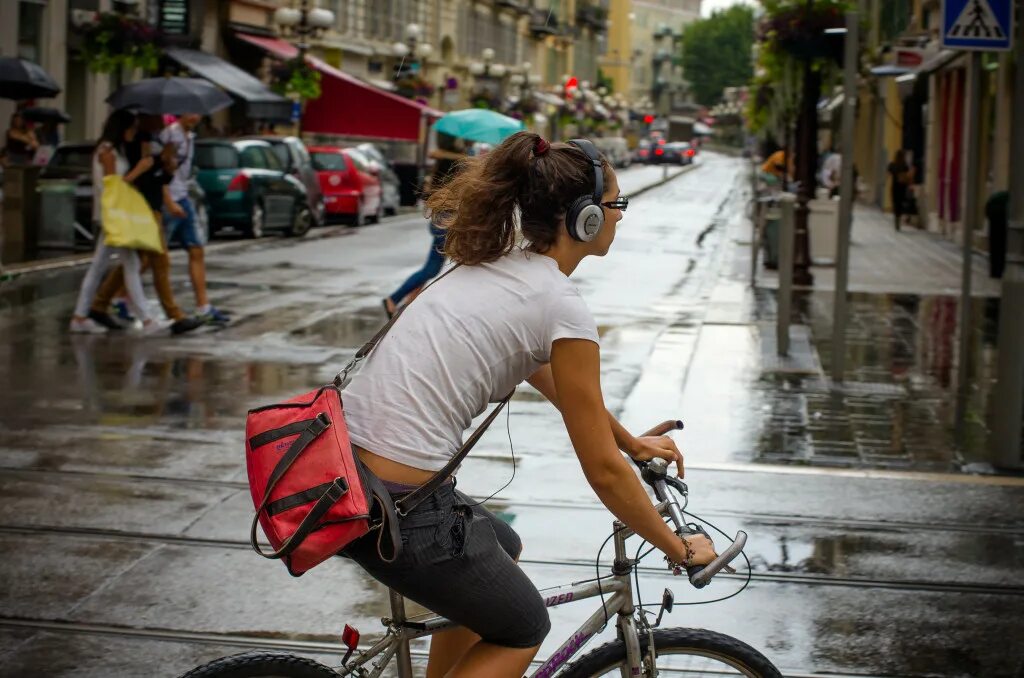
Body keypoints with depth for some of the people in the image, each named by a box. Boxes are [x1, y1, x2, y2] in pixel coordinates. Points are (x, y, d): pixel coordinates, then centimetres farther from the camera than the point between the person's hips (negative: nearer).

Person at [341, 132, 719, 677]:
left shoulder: (492, 265, 13)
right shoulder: (562, 307, -11)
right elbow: (603, 472, -6)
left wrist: (632, 441, 39)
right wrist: (679, 549, 7)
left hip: (343, 468, 8)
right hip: (396, 510, -8)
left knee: (502, 550, 32)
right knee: (522, 630, 16)